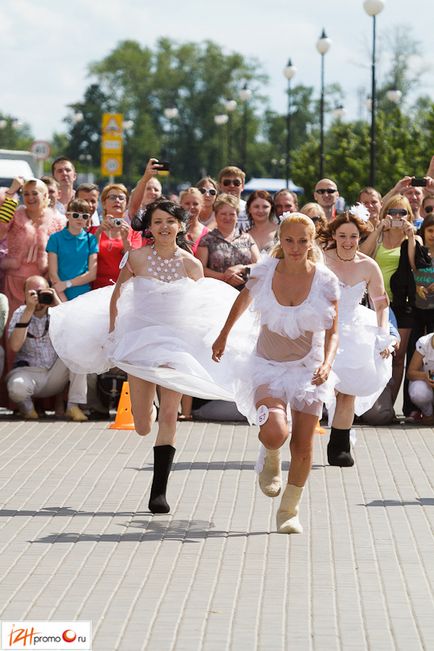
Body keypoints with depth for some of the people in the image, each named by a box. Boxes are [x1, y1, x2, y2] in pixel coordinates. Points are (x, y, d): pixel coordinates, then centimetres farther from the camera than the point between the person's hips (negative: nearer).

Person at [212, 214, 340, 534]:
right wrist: (223, 336, 23)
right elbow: (243, 301, 12)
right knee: (274, 434, -23)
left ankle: (290, 510, 20)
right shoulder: (265, 272, -9)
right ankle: (272, 460, 15)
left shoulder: (325, 280, -11)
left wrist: (327, 363, -25)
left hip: (308, 366, 1)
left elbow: (332, 331, -7)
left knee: (303, 445, -1)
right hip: (269, 365, 0)